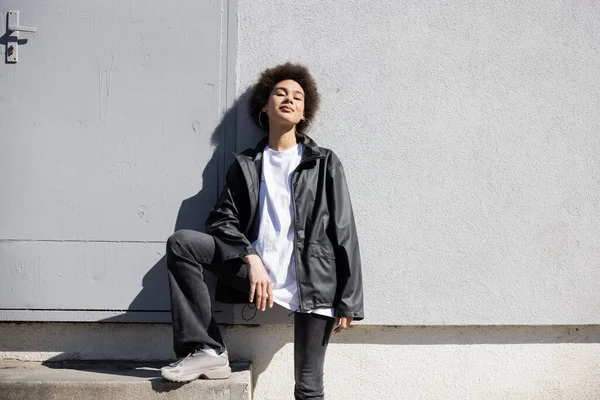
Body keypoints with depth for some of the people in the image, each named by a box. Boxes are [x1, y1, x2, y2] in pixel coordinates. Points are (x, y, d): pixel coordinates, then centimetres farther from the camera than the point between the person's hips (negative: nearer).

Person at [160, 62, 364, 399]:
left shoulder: (325, 163, 6)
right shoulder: (246, 164, 12)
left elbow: (344, 232, 1)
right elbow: (223, 220, 3)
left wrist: (348, 301, -6)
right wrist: (251, 259, -16)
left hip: (313, 282, -2)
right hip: (256, 272, 2)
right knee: (181, 243, -14)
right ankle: (206, 350, -11)